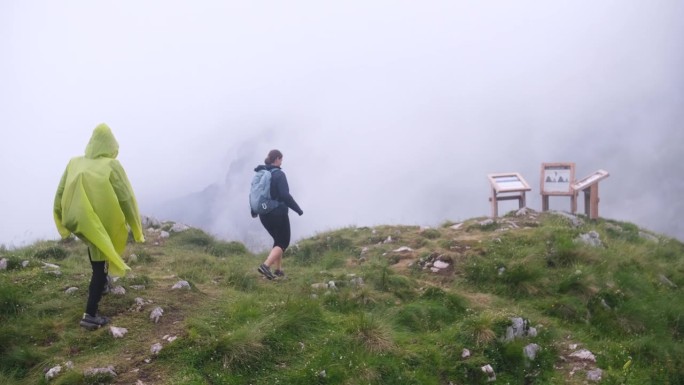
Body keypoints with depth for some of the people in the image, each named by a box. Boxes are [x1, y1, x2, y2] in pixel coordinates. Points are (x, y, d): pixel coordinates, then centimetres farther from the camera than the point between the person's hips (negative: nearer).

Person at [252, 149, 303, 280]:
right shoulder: (279, 174, -15)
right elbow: (285, 196, -22)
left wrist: (254, 211, 25)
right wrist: (298, 209, -11)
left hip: (264, 215, 7)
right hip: (278, 214, -7)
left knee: (278, 240, 22)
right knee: (283, 243, 3)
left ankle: (278, 270, 21)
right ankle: (265, 265, -17)